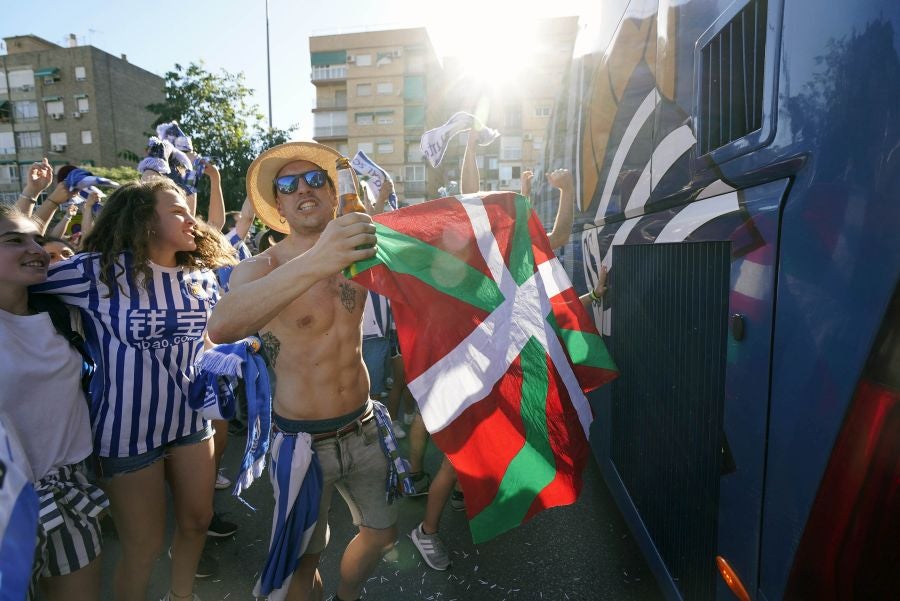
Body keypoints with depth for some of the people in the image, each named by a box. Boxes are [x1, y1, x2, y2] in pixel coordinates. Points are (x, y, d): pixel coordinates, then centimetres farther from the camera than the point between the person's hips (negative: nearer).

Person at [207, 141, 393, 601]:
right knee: (305, 556, 13)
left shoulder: (356, 252, -1)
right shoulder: (262, 267, -16)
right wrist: (314, 263, -51)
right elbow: (221, 327, -37)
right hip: (302, 440, -4)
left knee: (382, 532, 20)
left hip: (362, 429, 5)